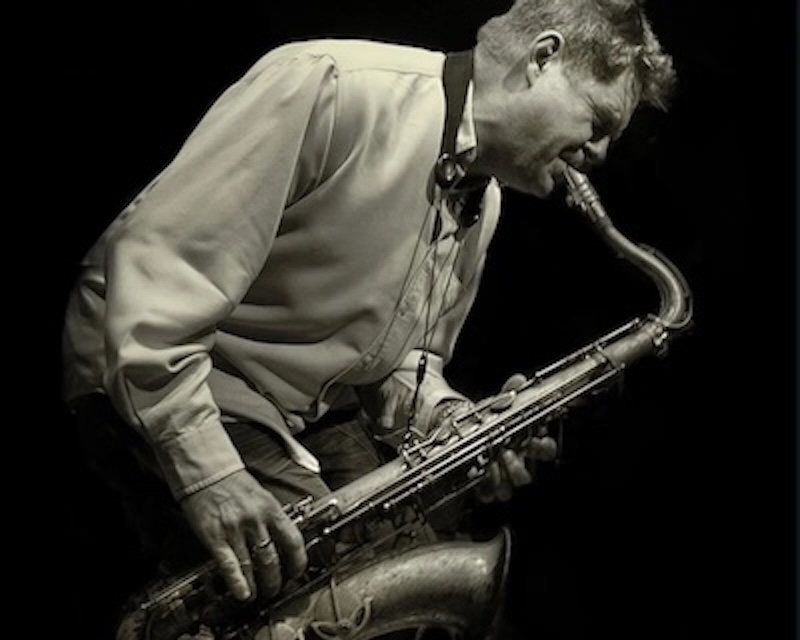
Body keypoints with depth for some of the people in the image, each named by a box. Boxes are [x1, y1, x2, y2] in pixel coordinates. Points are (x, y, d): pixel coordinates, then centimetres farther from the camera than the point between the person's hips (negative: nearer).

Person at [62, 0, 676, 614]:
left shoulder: (482, 203, 6)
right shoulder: (331, 87, -24)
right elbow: (156, 257, -29)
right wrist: (208, 473, -35)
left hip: (311, 404, 9)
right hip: (161, 382, -8)